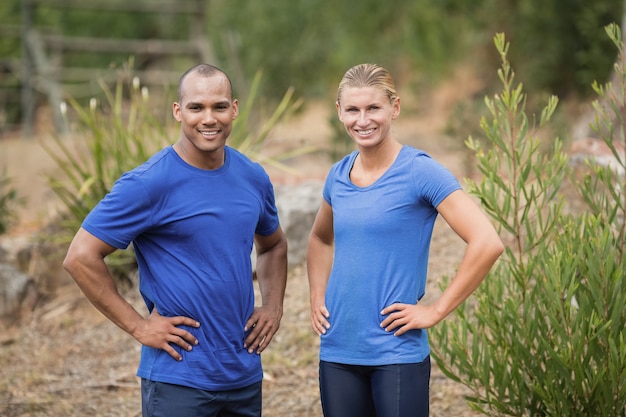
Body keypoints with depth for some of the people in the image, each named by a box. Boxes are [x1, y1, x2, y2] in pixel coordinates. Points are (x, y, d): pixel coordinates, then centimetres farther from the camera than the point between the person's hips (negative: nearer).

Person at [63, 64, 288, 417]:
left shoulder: (253, 178, 6)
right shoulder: (149, 184, -12)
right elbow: (81, 258, -14)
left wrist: (274, 307, 8)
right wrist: (138, 325, -13)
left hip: (246, 375, 6)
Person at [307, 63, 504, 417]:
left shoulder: (419, 171, -10)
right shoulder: (339, 175, 8)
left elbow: (487, 243, -18)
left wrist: (436, 311, -14)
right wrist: (318, 297, 12)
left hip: (397, 354, -5)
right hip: (338, 351, 5)